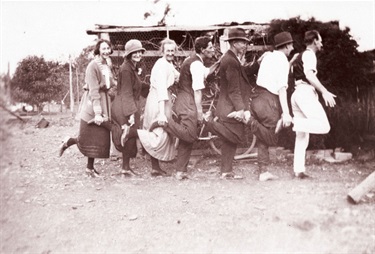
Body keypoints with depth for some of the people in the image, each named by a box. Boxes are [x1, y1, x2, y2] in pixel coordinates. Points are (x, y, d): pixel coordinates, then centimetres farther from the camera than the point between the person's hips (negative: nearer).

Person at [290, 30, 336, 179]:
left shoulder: (299, 56, 26)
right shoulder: (309, 54, -2)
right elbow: (309, 74, -18)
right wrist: (324, 92, -22)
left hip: (296, 93, 9)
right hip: (305, 92, -9)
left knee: (302, 136, 7)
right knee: (323, 126, -18)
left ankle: (299, 170, 5)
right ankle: (291, 122, -24)